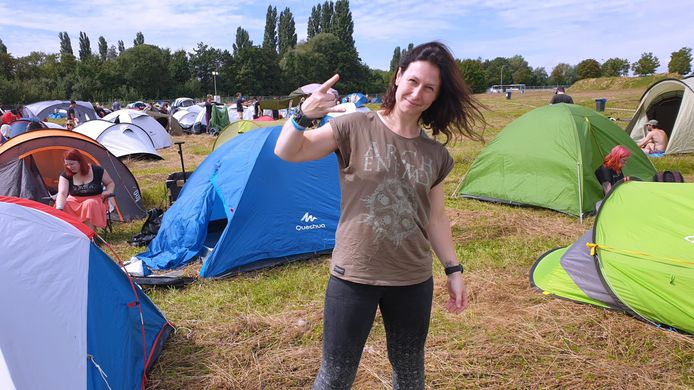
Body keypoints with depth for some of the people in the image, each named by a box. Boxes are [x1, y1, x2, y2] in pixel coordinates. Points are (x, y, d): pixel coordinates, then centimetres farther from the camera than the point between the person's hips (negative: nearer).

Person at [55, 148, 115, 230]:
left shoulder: (97, 170, -8)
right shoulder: (65, 175, -6)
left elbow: (111, 183, 7)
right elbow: (62, 193, -20)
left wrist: (109, 192, -16)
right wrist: (59, 209, -38)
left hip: (95, 200, -2)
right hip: (75, 202, 2)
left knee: (89, 204, -39)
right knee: (64, 204, -31)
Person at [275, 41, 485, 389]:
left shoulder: (436, 154, 2)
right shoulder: (355, 127, -9)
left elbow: (436, 217, 11)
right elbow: (287, 153, -10)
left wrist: (453, 269, 10)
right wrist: (303, 115, -28)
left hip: (414, 281, 4)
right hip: (353, 276, -3)